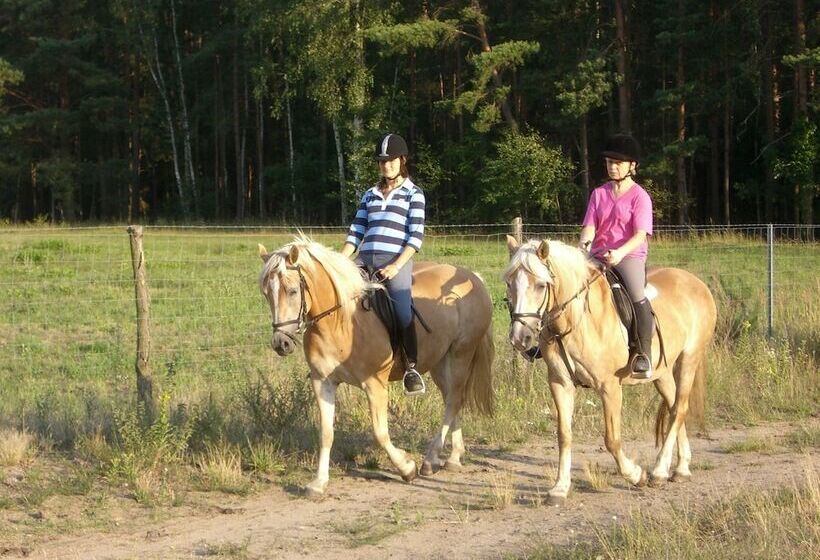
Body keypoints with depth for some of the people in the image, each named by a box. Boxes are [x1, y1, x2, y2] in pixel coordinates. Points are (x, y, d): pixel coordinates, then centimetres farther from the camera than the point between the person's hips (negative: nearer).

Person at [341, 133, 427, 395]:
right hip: (365, 261, 5)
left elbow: (416, 236, -2)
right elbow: (356, 232, 18)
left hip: (396, 262, -5)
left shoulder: (413, 194, 7)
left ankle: (411, 368, -14)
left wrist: (396, 266, -14)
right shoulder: (370, 195, 21)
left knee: (404, 314, -24)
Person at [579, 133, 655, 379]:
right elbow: (590, 226, 7)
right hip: (598, 255, 5)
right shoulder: (599, 194, 15)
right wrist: (585, 242, -17)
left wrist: (619, 253, -28)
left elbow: (640, 235, -10)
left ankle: (643, 354, -25)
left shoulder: (639, 196, 0)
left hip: (630, 255, -5)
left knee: (637, 296, -33)